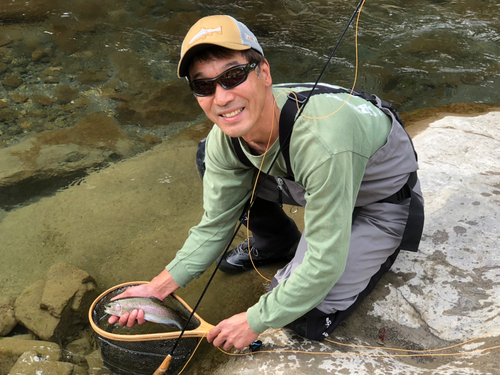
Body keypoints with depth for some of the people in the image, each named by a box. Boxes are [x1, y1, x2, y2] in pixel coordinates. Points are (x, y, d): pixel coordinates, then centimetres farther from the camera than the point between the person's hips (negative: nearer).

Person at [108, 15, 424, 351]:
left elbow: (325, 264, -34)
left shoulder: (321, 140, -42)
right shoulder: (224, 139, -19)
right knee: (212, 158, -7)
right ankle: (277, 244, 15)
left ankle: (378, 252, 12)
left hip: (381, 197, -6)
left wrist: (255, 321, -23)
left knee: (307, 321, -16)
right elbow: (215, 225, -6)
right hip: (316, 181, 6)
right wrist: (160, 287, -16)